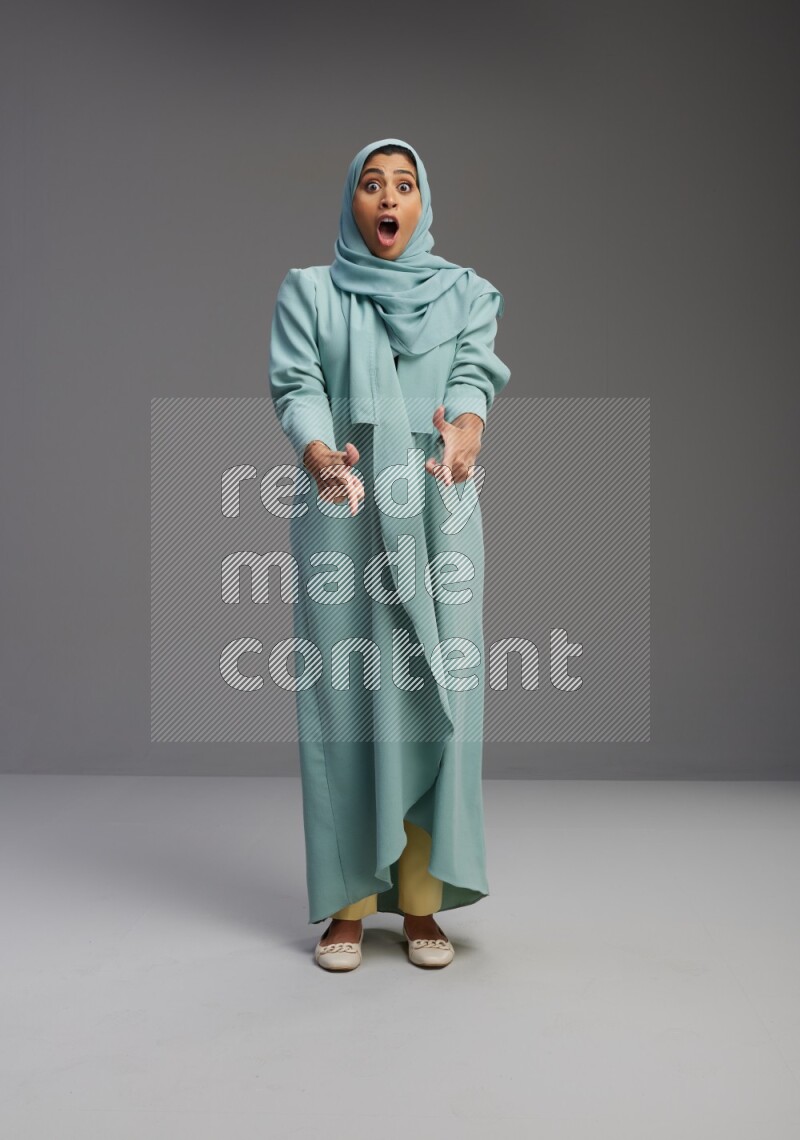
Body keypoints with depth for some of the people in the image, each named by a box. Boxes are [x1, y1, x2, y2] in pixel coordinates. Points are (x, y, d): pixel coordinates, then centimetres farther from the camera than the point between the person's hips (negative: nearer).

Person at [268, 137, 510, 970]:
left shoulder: (464, 292, 14)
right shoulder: (308, 291, 11)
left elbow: (477, 372, -4)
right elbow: (295, 386, -4)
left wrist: (467, 425, -29)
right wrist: (318, 453, -26)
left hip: (437, 511, 1)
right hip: (341, 512, 0)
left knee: (432, 693, -2)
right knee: (344, 695, -3)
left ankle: (421, 901, 7)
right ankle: (349, 903, 6)